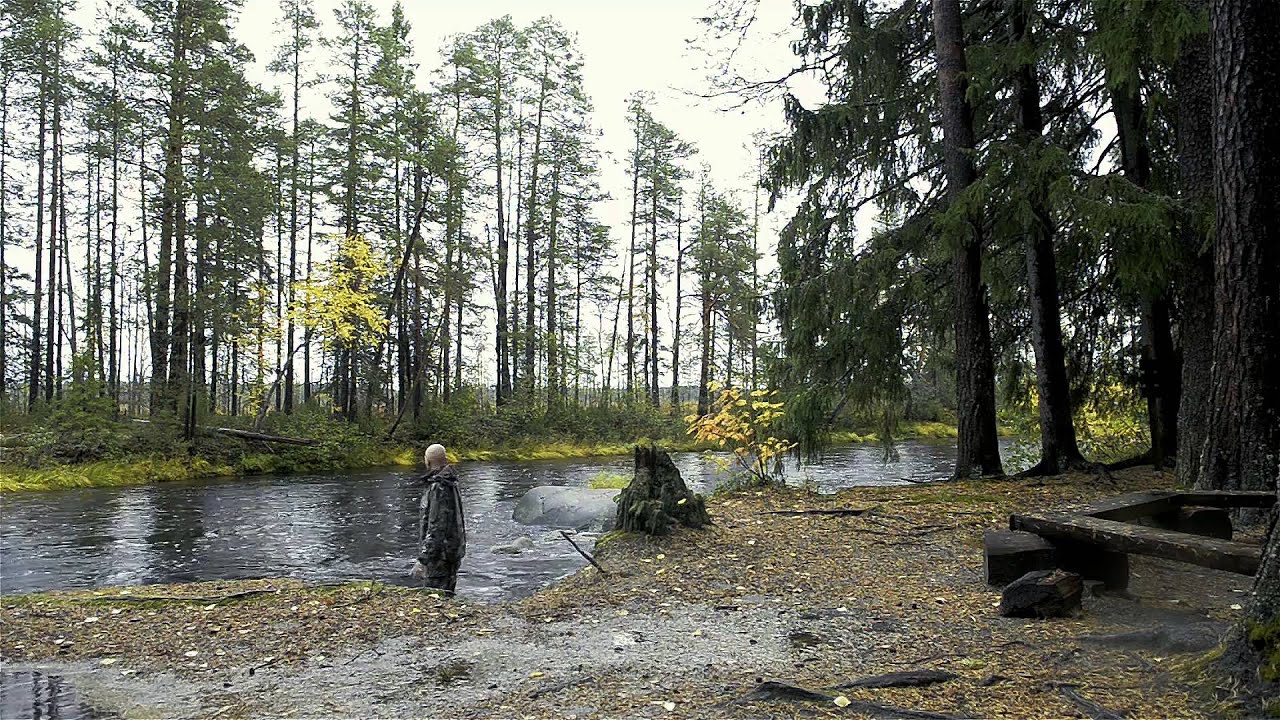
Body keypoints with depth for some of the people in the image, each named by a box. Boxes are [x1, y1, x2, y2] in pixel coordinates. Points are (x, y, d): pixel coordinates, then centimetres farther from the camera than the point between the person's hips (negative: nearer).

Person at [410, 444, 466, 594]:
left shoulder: (439, 487, -20)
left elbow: (436, 526, -24)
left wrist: (422, 560, -22)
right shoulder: (451, 484, 10)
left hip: (440, 554, -10)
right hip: (452, 552, 10)